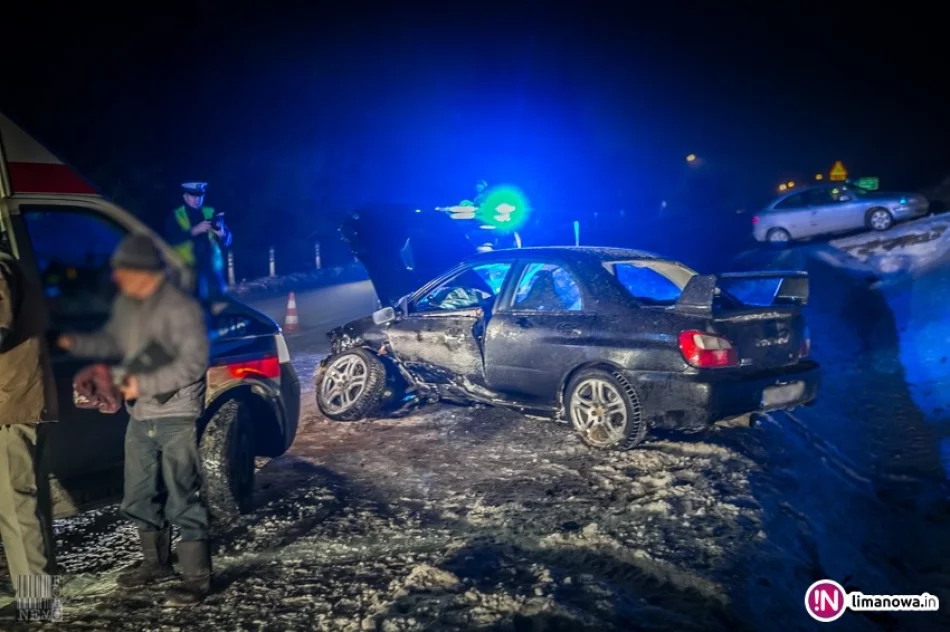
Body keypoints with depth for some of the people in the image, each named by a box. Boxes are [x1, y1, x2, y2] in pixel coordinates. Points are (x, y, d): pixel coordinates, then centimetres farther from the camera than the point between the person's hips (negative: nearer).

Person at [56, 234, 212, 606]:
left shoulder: (179, 306, -18)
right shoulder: (125, 304, 9)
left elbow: (194, 361, -22)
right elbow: (113, 341, 23)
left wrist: (145, 383, -21)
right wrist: (74, 343, 9)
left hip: (176, 417, -9)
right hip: (139, 416, 9)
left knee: (182, 499, -5)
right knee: (139, 497, 18)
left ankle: (197, 578, 5)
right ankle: (155, 563, 35)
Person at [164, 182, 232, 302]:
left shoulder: (211, 213, 13)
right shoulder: (176, 216, 7)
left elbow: (226, 241, 8)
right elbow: (171, 239, -9)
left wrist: (221, 233, -15)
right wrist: (194, 231, -20)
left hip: (212, 267, 2)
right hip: (188, 269, -2)